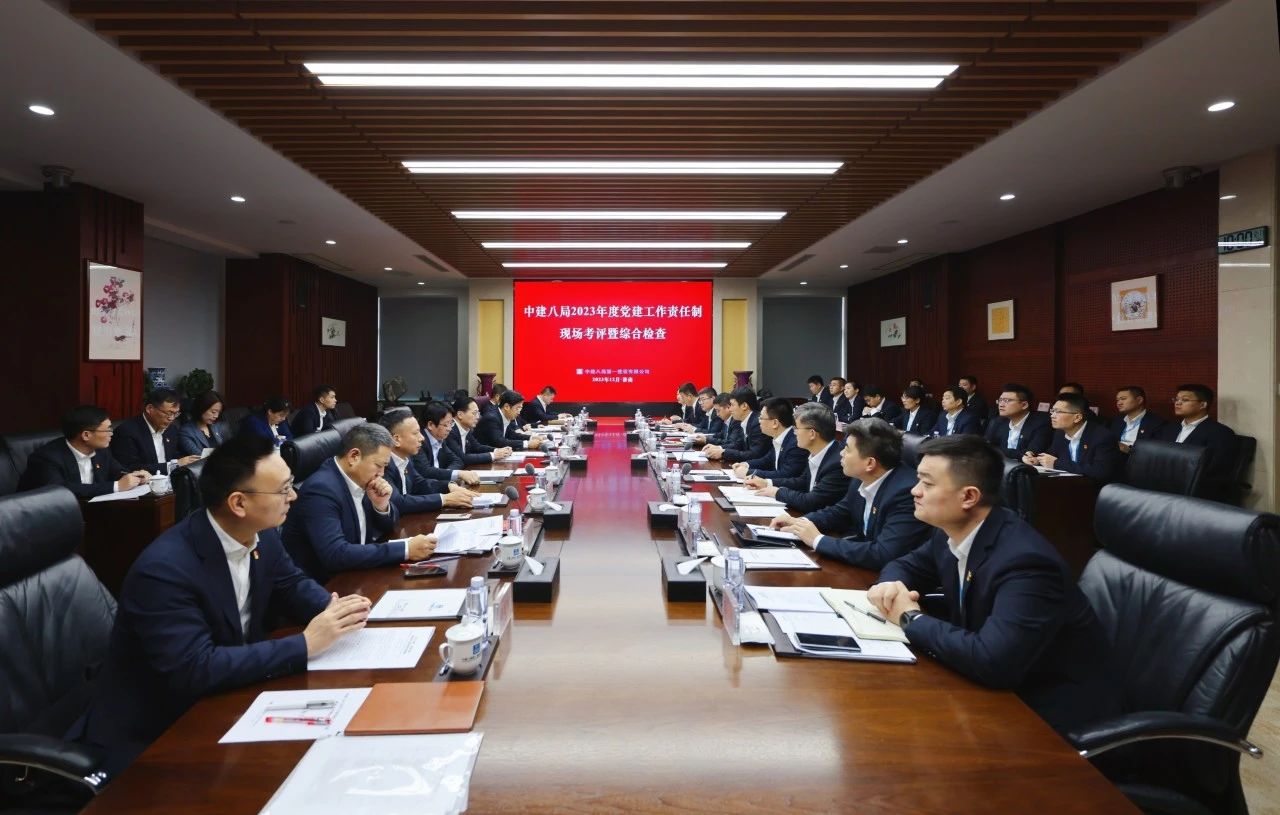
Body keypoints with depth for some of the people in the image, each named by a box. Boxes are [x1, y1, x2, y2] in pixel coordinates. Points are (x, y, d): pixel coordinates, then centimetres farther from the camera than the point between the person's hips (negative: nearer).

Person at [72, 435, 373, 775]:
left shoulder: (261, 535, -7)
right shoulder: (164, 568, -28)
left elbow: (292, 584, 9)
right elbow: (194, 670, -33)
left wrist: (335, 609, -13)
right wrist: (304, 644, -31)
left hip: (222, 703, 6)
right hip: (152, 732, -6)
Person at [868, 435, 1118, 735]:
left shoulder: (1024, 560, -29)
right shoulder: (953, 532, -5)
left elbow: (990, 662, -38)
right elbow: (906, 565, 11)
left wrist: (910, 617, -23)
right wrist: (891, 585, -13)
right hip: (1001, 687, 7)